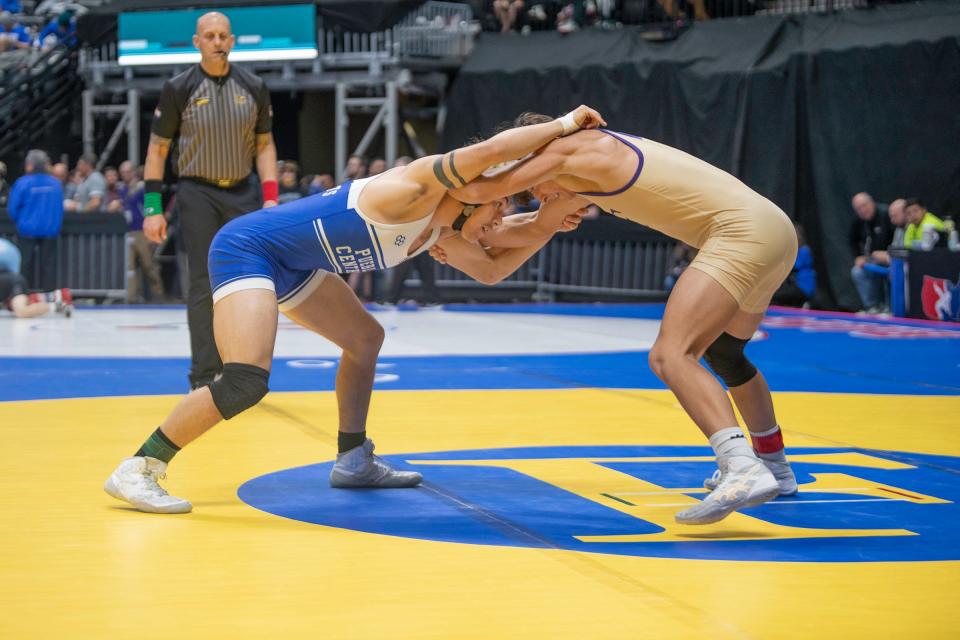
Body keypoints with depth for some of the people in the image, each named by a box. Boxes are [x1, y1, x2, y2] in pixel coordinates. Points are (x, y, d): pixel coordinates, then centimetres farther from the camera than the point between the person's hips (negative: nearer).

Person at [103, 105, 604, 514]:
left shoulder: (439, 231, 9)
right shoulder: (413, 193, -19)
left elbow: (492, 270, 23)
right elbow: (491, 150, -33)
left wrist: (552, 226, 13)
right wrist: (564, 124, -21)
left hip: (289, 267, 11)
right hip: (245, 248, -11)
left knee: (365, 339, 20)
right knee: (245, 383, -24)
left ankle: (353, 461, 32)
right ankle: (137, 471, -16)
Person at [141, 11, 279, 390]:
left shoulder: (253, 88, 5)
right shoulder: (179, 88, -2)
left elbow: (264, 144, 11)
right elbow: (158, 148, 1)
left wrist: (271, 198, -1)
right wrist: (152, 208, -5)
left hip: (244, 192, 3)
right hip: (198, 193, -3)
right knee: (204, 285, -4)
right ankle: (204, 380, 0)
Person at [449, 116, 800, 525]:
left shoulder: (572, 148, -5)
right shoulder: (585, 177, 23)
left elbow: (482, 191, -5)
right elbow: (533, 229, 36)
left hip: (742, 230, -10)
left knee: (669, 356, -20)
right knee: (723, 353, 30)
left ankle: (744, 469, -37)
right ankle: (776, 469, 44)